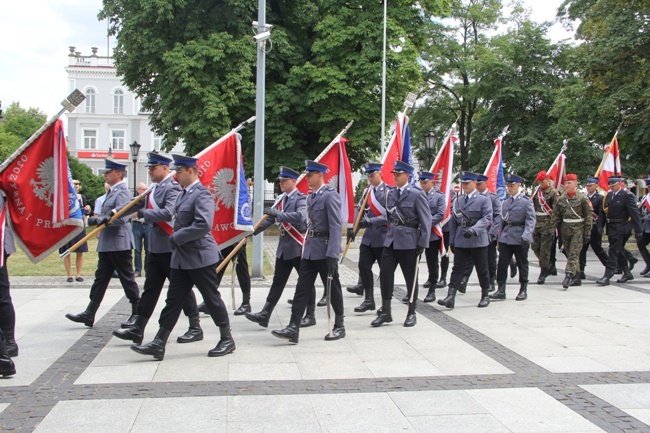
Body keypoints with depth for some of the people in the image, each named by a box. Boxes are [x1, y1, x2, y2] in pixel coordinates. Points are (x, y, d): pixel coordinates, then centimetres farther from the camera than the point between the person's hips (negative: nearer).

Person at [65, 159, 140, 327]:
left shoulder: (122, 192, -14)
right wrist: (99, 220, 11)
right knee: (100, 279, 11)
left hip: (119, 244, -10)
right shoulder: (112, 192, 16)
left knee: (127, 280, -1)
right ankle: (89, 315, 15)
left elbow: (121, 218, -24)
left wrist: (98, 220, -20)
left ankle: (138, 315, 10)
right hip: (107, 245, 10)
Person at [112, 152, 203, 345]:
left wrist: (143, 213, -21)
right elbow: (136, 204, 19)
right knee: (150, 287, 10)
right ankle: (137, 329, 15)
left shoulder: (172, 188, -14)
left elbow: (169, 213, -28)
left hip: (171, 247, -9)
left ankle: (195, 328, 11)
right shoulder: (154, 189, 13)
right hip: (155, 247, 9)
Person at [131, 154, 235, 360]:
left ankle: (227, 339, 16)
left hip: (200, 257, -9)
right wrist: (176, 240, 8)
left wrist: (176, 238, -19)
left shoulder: (202, 194, -14)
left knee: (212, 298, 2)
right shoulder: (183, 194, 14)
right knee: (173, 300, 7)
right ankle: (159, 344, 9)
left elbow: (203, 225, -26)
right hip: (181, 258, 9)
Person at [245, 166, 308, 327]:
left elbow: (301, 216, -30)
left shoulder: (301, 198, -12)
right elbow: (271, 218, 19)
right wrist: (254, 231, 10)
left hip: (299, 247, -7)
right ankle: (265, 315, 7)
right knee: (278, 281, 8)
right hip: (284, 248, 8)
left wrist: (278, 213, -34)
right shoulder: (281, 199, 12)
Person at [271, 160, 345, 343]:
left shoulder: (331, 195, -13)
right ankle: (293, 328, 0)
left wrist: (332, 255, -24)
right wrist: (307, 245, 16)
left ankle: (339, 326, 20)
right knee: (302, 288, 2)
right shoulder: (311, 196, 14)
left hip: (325, 251, -8)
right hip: (309, 250, 8)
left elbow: (336, 227, -19)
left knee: (333, 288, 6)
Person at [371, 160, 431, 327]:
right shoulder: (391, 193, 8)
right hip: (391, 240, 5)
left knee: (411, 278, 6)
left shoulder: (417, 194, -9)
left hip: (409, 241, -5)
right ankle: (385, 312, 10)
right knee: (385, 274, 0)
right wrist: (391, 231, 14)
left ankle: (411, 313, 18)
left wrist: (422, 244, -13)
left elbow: (426, 220, -10)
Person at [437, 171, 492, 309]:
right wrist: (452, 241, 11)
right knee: (457, 269, -2)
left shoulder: (484, 200, -1)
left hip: (478, 240, -4)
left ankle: (485, 296, 21)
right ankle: (450, 297, -9)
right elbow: (453, 222, 15)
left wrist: (474, 229, -27)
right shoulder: (457, 201, 13)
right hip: (461, 241, 4)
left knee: (482, 269, 7)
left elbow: (487, 218, -13)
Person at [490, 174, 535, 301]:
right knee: (502, 264, -1)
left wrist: (526, 235, -26)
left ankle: (523, 290, 18)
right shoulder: (505, 202, 12)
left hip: (520, 238, -4)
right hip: (505, 237, 5)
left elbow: (531, 220, -13)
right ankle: (501, 290, 4)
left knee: (522, 264, 7)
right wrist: (500, 237, 13)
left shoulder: (526, 201, -5)